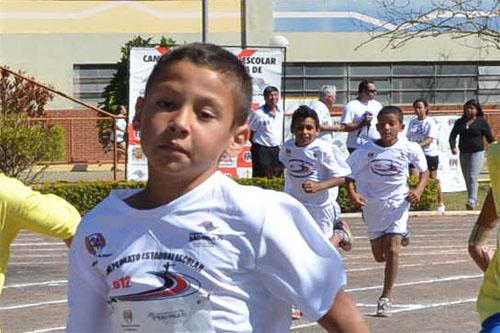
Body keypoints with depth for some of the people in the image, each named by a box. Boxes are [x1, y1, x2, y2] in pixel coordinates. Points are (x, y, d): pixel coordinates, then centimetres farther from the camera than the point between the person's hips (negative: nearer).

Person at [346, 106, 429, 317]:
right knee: (379, 256, 12)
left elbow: (424, 171, 4)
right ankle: (401, 235, 47)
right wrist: (352, 194, -20)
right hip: (372, 205, 2)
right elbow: (348, 174, -3)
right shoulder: (366, 151, -10)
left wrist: (419, 189, -14)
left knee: (392, 250, -16)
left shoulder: (409, 149, -10)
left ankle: (386, 296, -5)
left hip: (397, 202, -2)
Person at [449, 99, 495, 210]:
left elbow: (490, 138, 2)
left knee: (472, 177, -17)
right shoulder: (460, 122, 9)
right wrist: (453, 147, -15)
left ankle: (472, 201, -24)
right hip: (463, 154, 5)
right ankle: (473, 201, 20)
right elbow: (453, 135, 3)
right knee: (467, 179, 9)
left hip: (477, 153, -5)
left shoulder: (482, 122, -2)